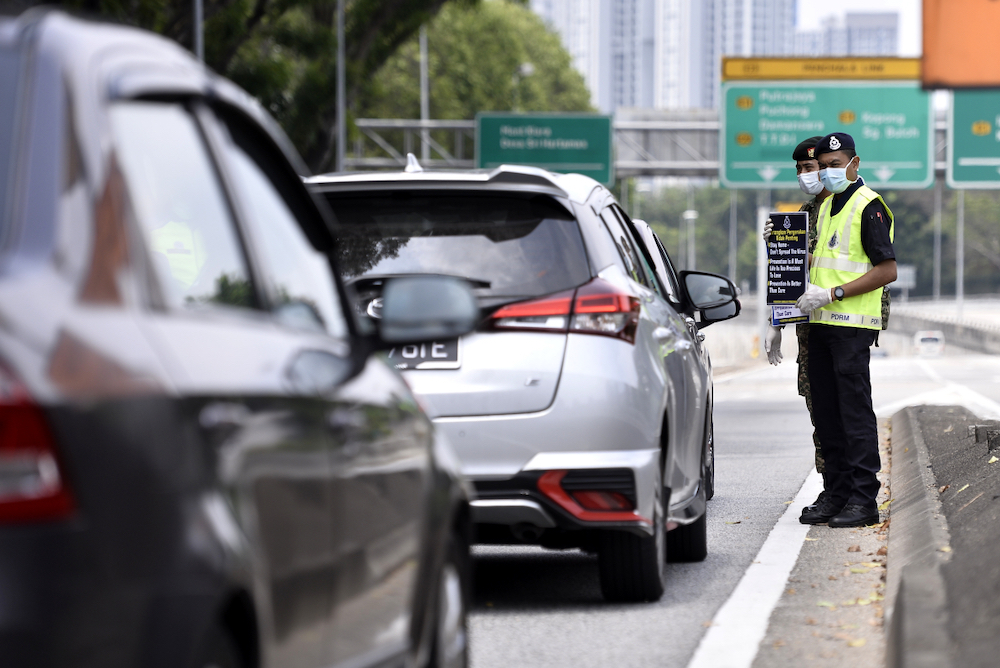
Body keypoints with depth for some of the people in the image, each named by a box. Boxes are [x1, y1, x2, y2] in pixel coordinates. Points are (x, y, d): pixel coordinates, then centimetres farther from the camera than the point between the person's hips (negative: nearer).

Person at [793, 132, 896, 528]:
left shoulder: (869, 206, -10)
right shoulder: (827, 206, 18)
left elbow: (887, 271, -15)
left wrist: (832, 293, -17)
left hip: (853, 324, -9)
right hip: (822, 322, 9)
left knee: (855, 410, -8)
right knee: (826, 414, 8)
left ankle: (863, 499, -6)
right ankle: (837, 495, 14)